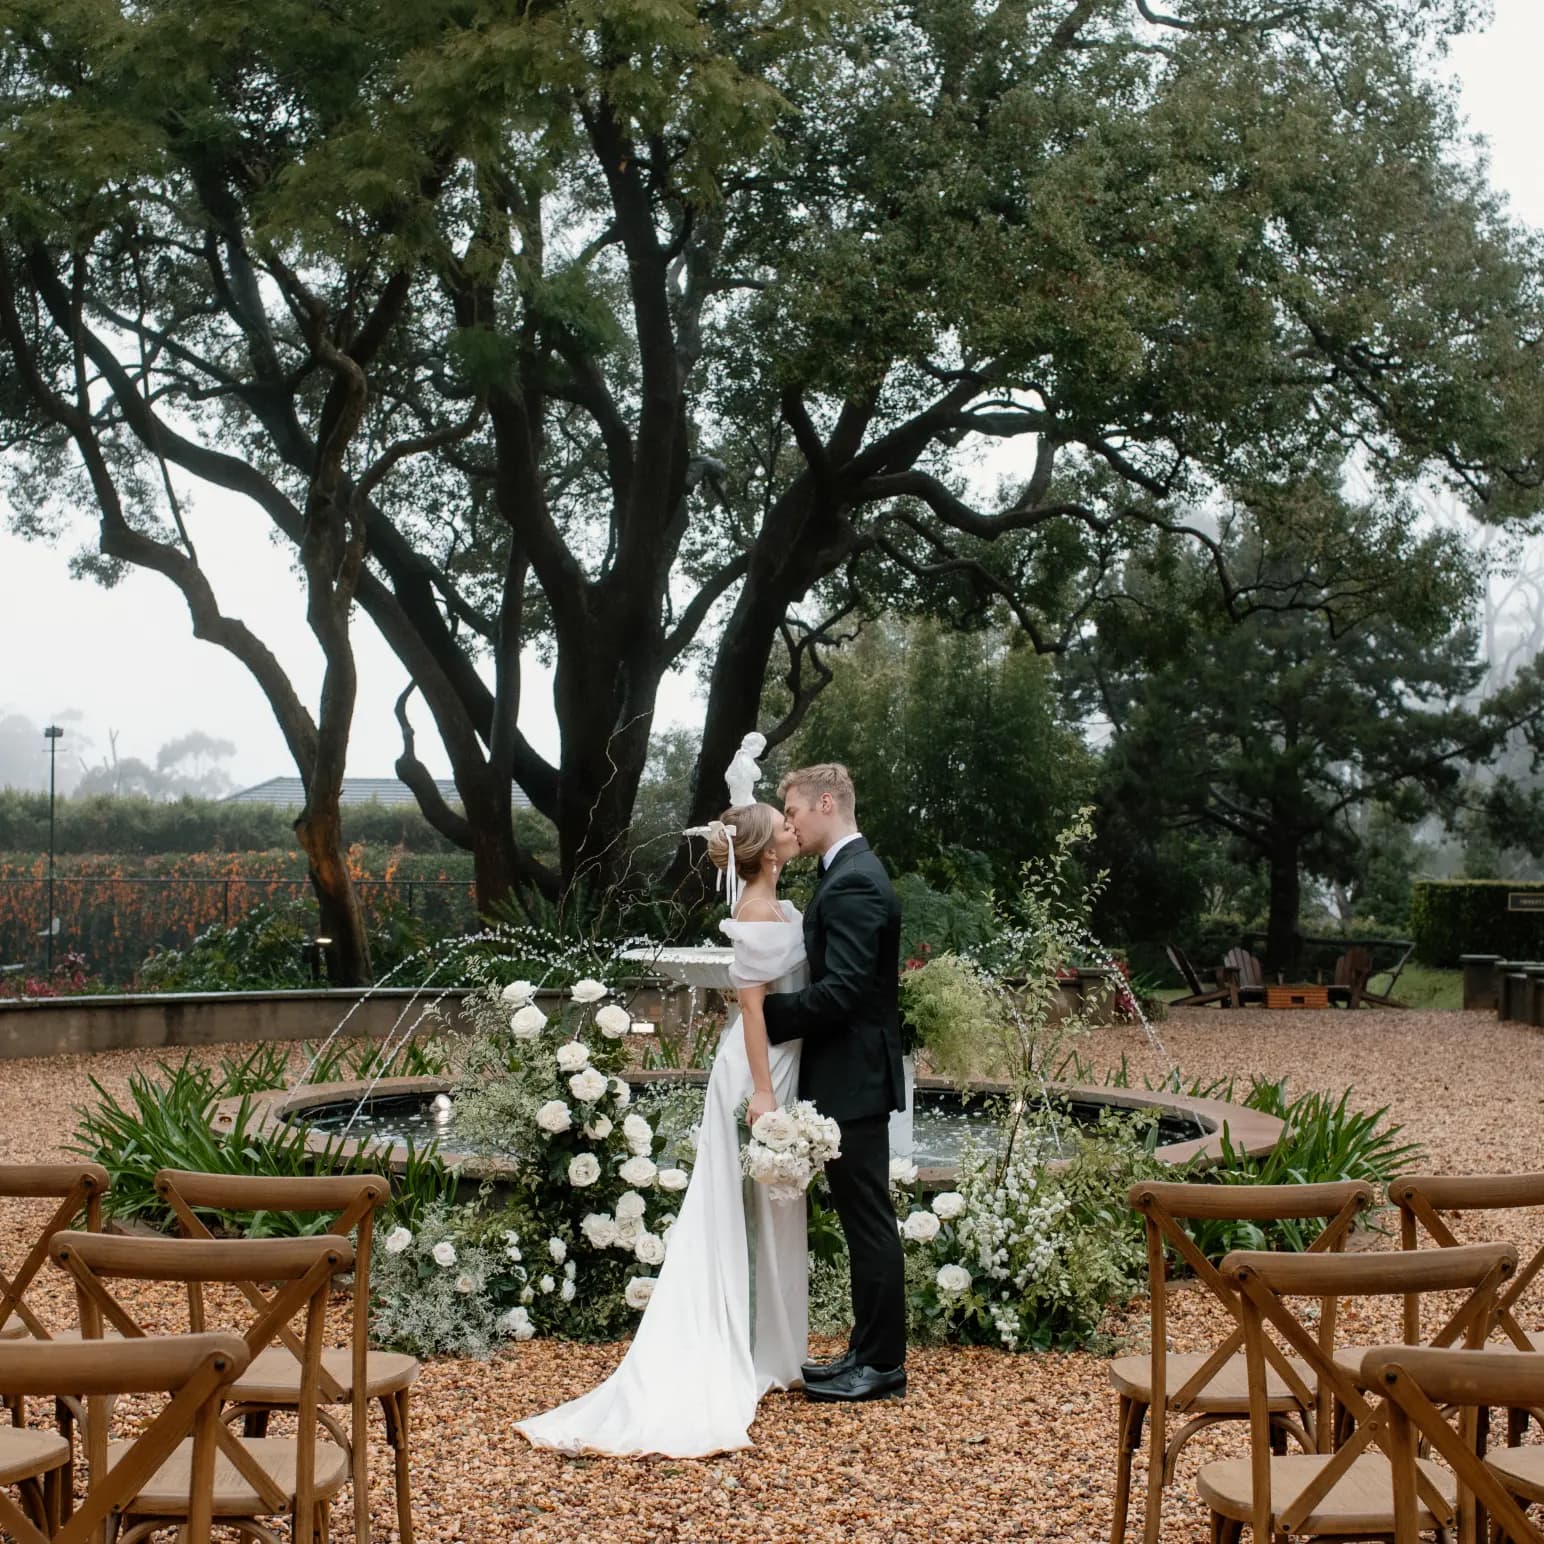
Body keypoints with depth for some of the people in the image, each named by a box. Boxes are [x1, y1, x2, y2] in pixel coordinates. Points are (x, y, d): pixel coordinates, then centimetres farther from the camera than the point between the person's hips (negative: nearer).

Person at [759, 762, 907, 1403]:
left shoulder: (853, 883, -18)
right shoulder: (852, 874, 15)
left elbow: (842, 989, -25)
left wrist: (765, 1009, -16)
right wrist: (771, 1000, 9)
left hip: (853, 1081, -10)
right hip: (851, 1078, 10)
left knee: (868, 1221, -2)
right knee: (863, 1219, 15)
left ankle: (882, 1364, 6)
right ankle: (870, 1352, 23)